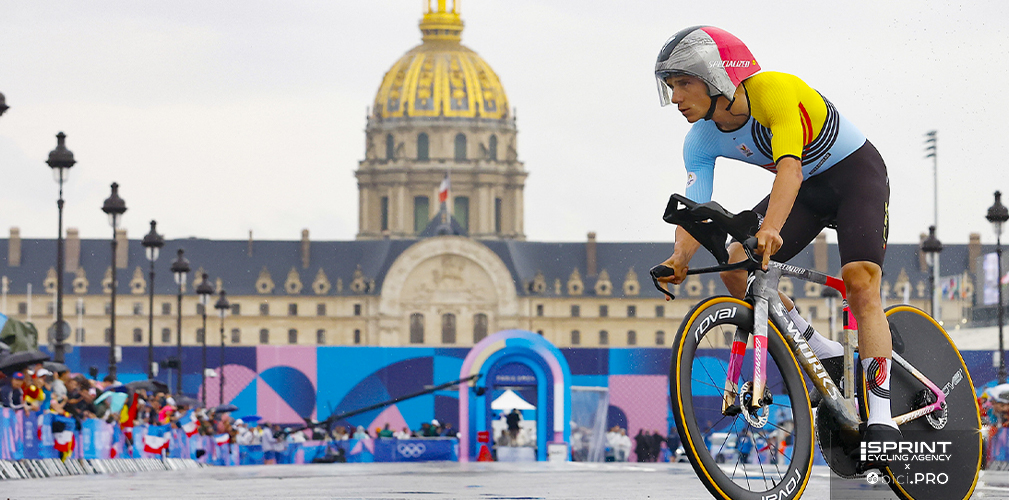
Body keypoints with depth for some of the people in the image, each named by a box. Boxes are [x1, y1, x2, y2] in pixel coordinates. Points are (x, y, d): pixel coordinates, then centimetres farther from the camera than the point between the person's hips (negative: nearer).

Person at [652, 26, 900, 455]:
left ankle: (880, 418, -23)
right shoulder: (702, 141, -13)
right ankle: (827, 359, 0)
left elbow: (790, 165, -47)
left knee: (862, 286, -24)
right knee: (735, 265, -14)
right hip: (807, 189, 6)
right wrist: (680, 258, -40)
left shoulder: (776, 91, -33)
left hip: (856, 173, -6)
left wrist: (771, 229, -64)